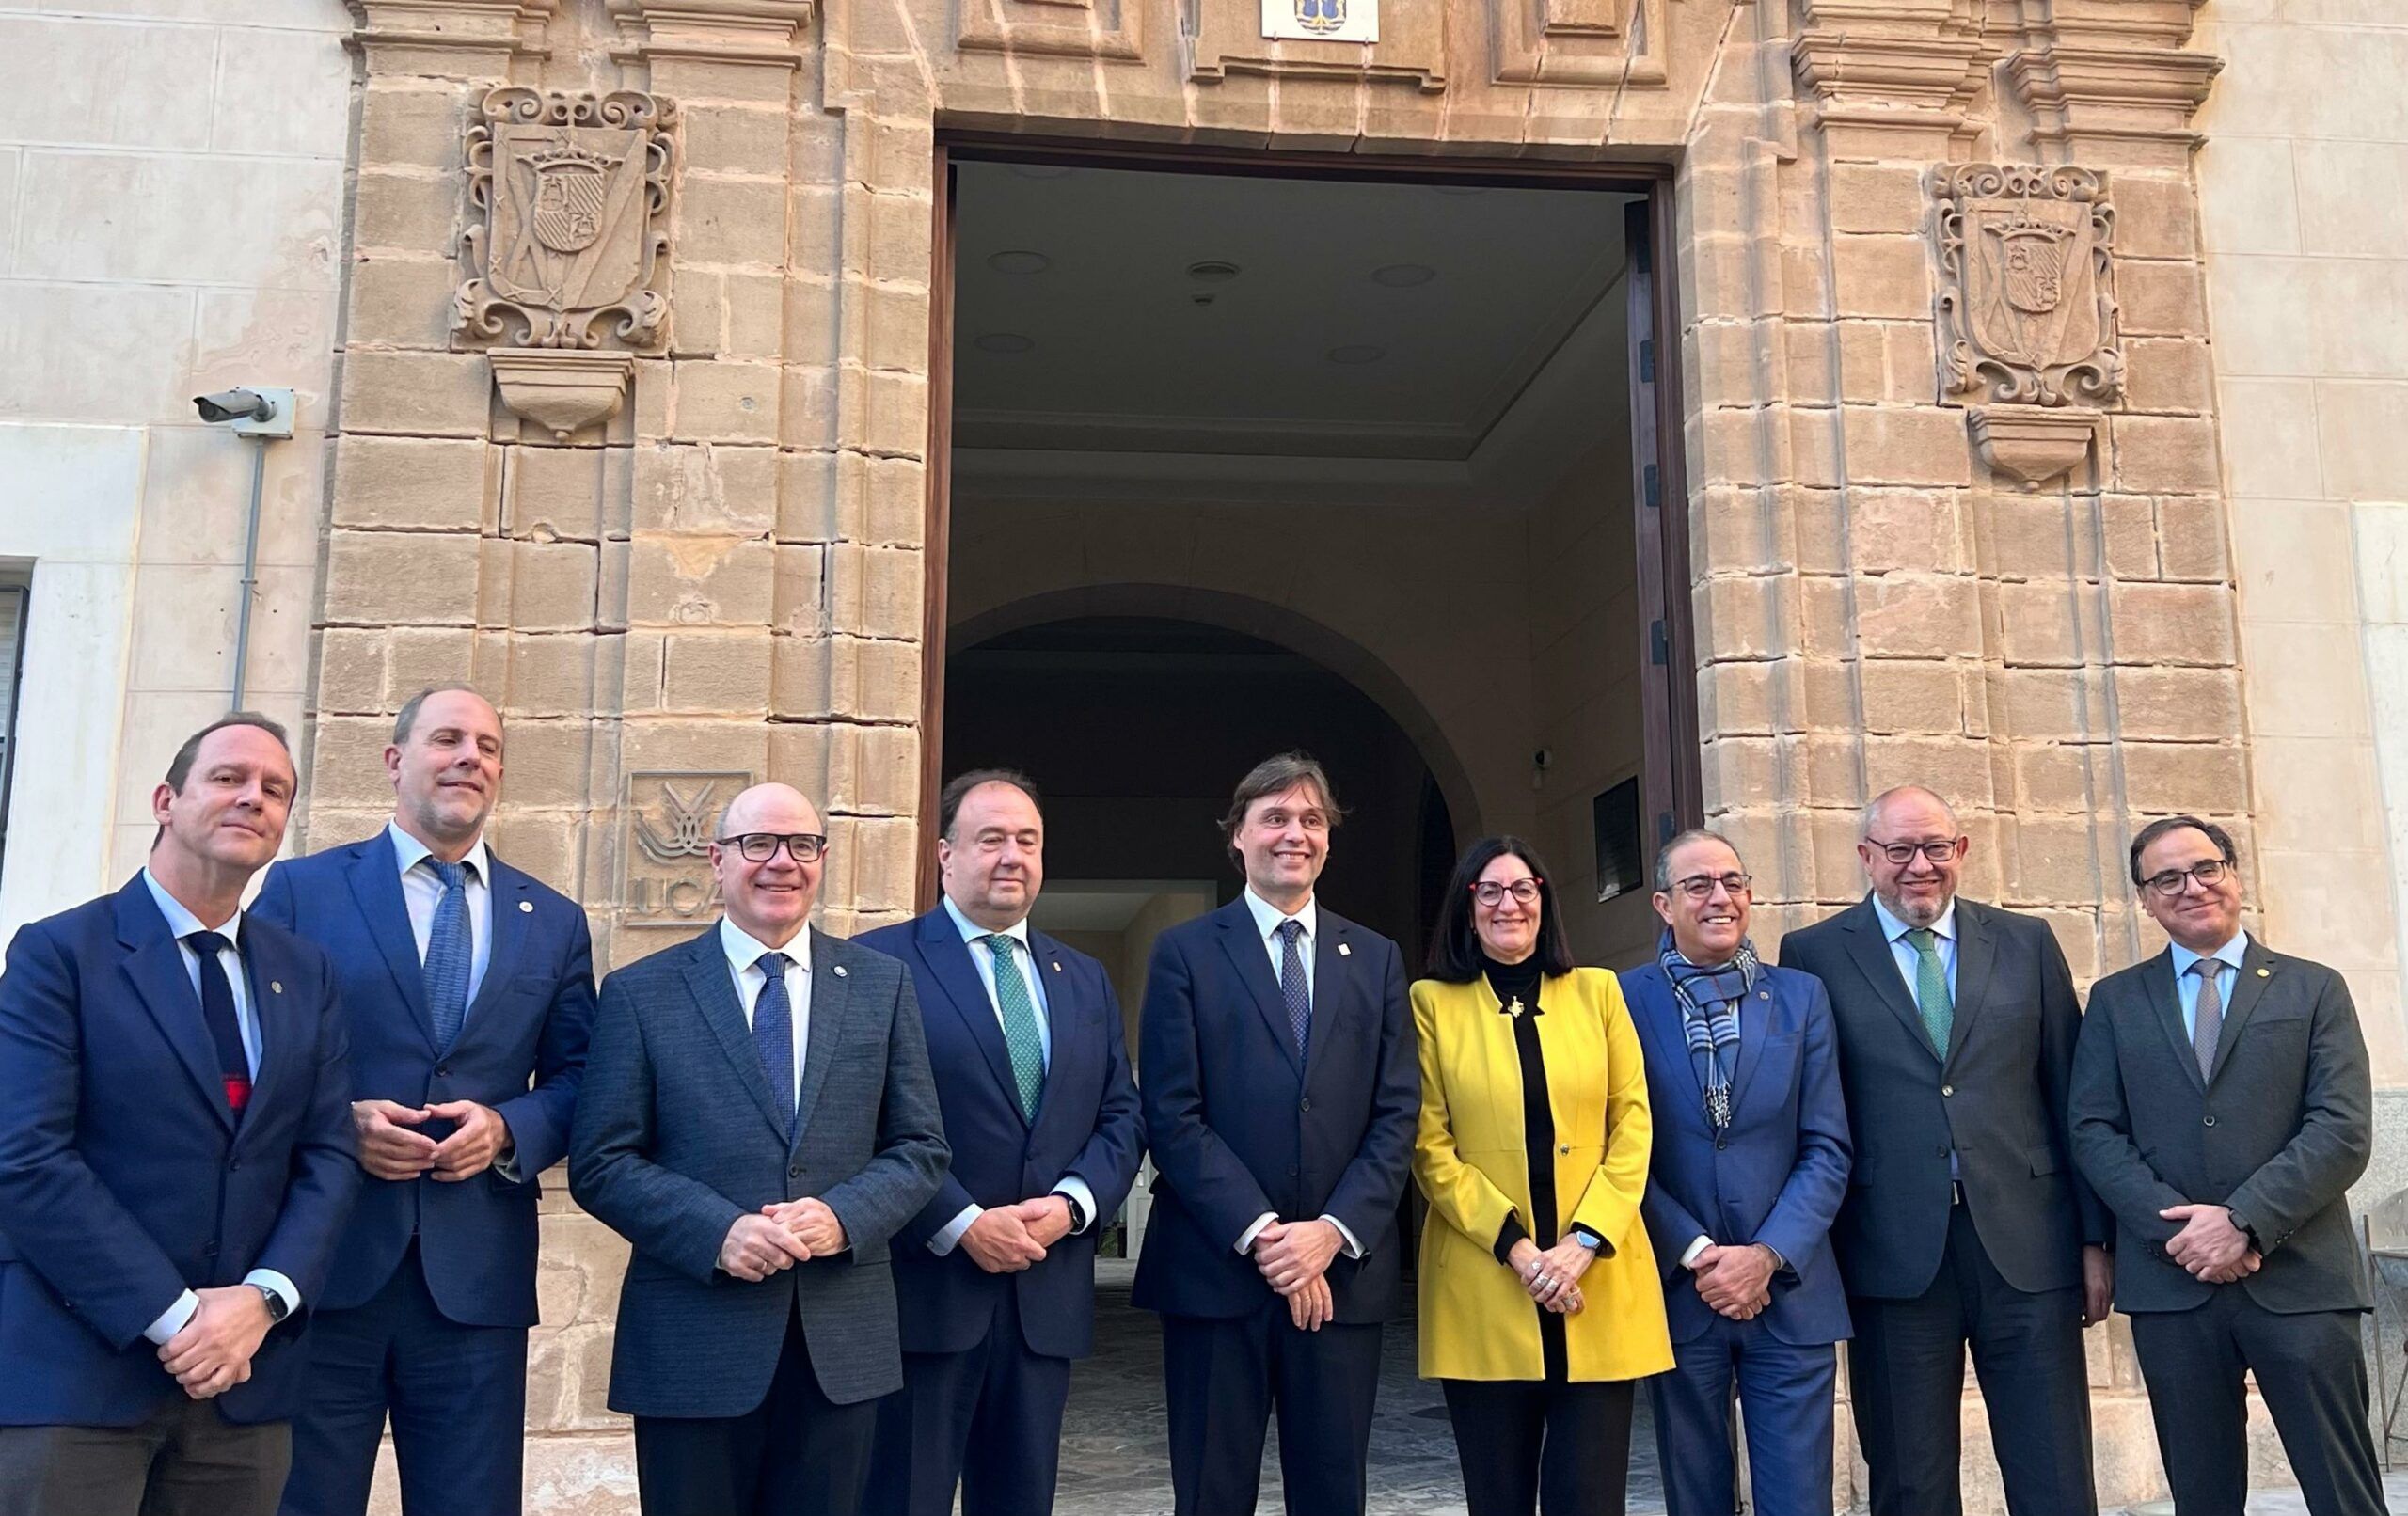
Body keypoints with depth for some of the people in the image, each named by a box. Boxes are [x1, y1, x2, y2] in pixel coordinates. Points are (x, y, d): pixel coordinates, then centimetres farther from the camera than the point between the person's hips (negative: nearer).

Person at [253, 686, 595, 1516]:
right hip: (321, 1263, -2)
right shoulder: (301, 887, 5)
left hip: (477, 1275, 2)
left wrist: (509, 1128, -8)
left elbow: (576, 1079, 11)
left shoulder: (554, 922, 12)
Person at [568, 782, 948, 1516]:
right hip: (692, 1344, -2)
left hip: (842, 1345, 2)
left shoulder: (882, 985, 7)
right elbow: (600, 1163, -2)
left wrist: (844, 1217, -13)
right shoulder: (641, 993, 2)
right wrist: (718, 1231, -17)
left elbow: (920, 1148, 6)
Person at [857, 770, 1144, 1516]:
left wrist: (1072, 1203, -7)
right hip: (925, 1287, -5)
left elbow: (1121, 1117, 11)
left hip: (1048, 1295, 5)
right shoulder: (879, 964, -3)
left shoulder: (1085, 980, 16)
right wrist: (961, 1226, -15)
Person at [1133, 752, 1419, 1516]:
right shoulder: (1186, 952, 3)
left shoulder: (1376, 958, 11)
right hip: (1215, 1269, -2)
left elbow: (1397, 1114, 4)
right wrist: (1259, 1233, -13)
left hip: (1342, 1271, 2)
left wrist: (1334, 1231, -9)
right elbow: (1172, 1115, -5)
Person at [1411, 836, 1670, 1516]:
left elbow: (1633, 1123, 5)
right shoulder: (1432, 1002, 5)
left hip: (1600, 1278, 1)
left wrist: (1586, 1240, -7)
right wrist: (1513, 1245, -10)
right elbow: (1429, 1145, 0)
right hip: (1483, 1286, -1)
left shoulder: (1597, 990, 10)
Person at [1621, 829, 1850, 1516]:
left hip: (1790, 1292, 1)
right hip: (1677, 1291, -1)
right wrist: (1696, 1254, -11)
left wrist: (1767, 1256, -10)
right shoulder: (1623, 1000, -1)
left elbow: (1827, 1147, 1)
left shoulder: (1802, 996, 5)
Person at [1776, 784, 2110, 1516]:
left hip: (2026, 1244, 2)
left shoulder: (2027, 942, 9)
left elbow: (2071, 1098, 9)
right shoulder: (1815, 954, 2)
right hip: (1896, 1255, -2)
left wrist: (2095, 1237, 7)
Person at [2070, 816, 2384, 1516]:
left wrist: (2243, 1220, -14)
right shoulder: (2115, 1001, 11)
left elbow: (2345, 1130, -4)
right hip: (2171, 1281, 1)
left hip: (2301, 1278, -1)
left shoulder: (2314, 989, 7)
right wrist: (2177, 1229, -12)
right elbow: (2093, 1131, 3)